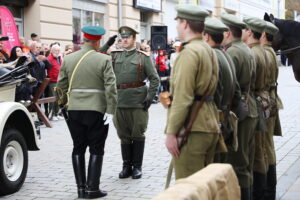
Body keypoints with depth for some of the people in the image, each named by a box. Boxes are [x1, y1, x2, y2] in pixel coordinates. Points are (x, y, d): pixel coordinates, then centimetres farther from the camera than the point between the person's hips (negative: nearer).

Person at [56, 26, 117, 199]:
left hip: (74, 110, 4)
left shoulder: (68, 59, 4)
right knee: (96, 150, 4)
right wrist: (111, 110, -10)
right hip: (97, 110, -4)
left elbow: (61, 84, 9)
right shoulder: (104, 60, -9)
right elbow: (110, 87, -13)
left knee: (78, 149, 12)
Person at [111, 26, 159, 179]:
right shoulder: (114, 55, 10)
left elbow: (154, 79, 0)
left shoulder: (143, 57, 1)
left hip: (138, 103, -3)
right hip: (119, 102, 3)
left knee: (138, 135, 4)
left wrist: (150, 97, -9)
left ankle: (137, 166, 14)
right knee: (124, 136, 10)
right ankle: (127, 166, 20)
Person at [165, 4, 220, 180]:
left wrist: (171, 132, -16)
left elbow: (182, 97, -19)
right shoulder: (210, 50, 14)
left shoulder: (189, 52, -14)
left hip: (192, 129, -9)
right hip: (210, 125, 9)